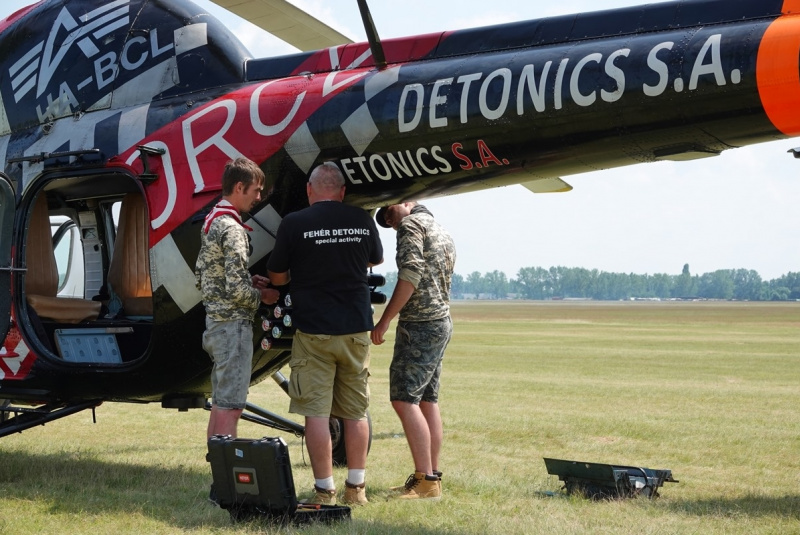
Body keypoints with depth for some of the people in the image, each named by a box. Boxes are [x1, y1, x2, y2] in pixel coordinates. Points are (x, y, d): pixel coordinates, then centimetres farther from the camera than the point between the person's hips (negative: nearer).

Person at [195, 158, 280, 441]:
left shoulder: (210, 222, 14)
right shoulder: (233, 229, -16)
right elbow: (237, 290, -22)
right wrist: (261, 295, -4)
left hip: (214, 321, 10)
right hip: (233, 323, -10)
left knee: (220, 403, 14)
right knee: (230, 406, -8)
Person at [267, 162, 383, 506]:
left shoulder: (294, 223, -9)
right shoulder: (363, 221, 1)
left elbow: (277, 276, 2)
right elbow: (376, 260, 21)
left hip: (313, 330, -3)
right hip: (356, 329, 4)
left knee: (316, 413, 0)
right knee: (356, 412, 12)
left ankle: (324, 490, 0)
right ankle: (356, 487, 17)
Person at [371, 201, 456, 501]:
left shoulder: (411, 224, -8)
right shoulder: (441, 232, 22)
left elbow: (411, 274, -19)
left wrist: (385, 320, -17)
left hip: (420, 324, -10)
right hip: (442, 321, 10)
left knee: (404, 399, -12)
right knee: (427, 400, 12)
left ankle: (426, 482, -16)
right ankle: (432, 475, 13)